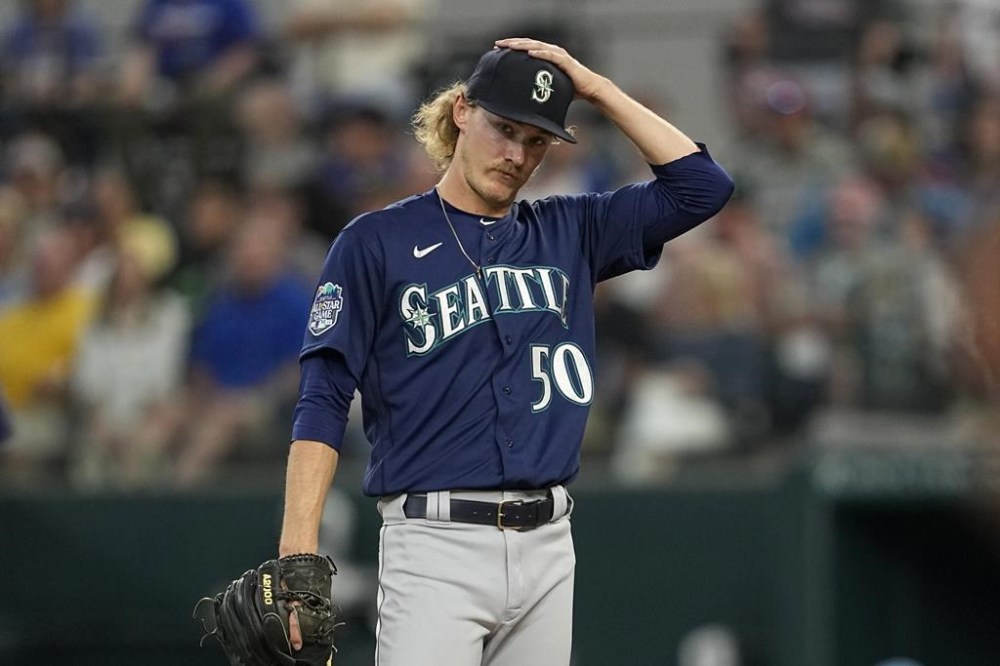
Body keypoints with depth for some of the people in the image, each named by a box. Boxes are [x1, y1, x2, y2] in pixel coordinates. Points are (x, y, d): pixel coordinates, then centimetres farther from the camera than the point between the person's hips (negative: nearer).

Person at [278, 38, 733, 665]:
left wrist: (599, 89, 8)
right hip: (436, 547, -4)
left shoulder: (567, 233, 14)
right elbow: (323, 402, -3)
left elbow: (702, 186, 10)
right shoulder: (376, 241, 2)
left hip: (548, 548, 5)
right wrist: (298, 557, -14)